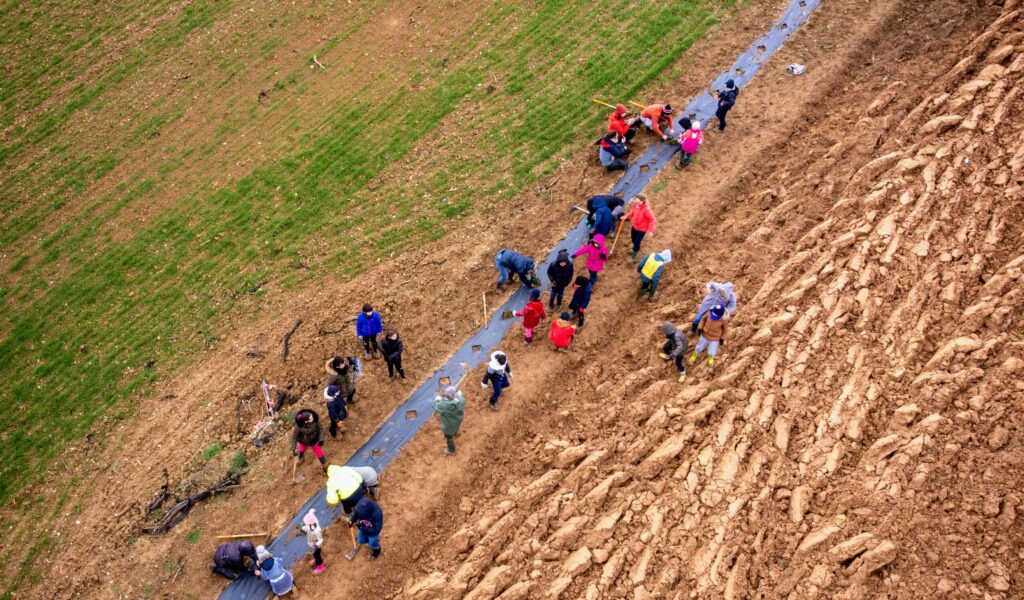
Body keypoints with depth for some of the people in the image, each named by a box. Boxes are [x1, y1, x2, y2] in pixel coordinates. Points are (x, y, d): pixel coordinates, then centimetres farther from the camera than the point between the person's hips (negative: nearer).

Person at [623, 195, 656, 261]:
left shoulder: (646, 209, -37)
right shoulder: (635, 204, -18)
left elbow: (652, 219, -25)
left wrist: (650, 230, -22)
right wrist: (626, 216, -6)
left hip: (642, 229, -6)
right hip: (634, 226, 6)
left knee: (637, 242, 6)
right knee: (633, 238, 26)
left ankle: (634, 253, 36)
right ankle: (635, 249, 58)